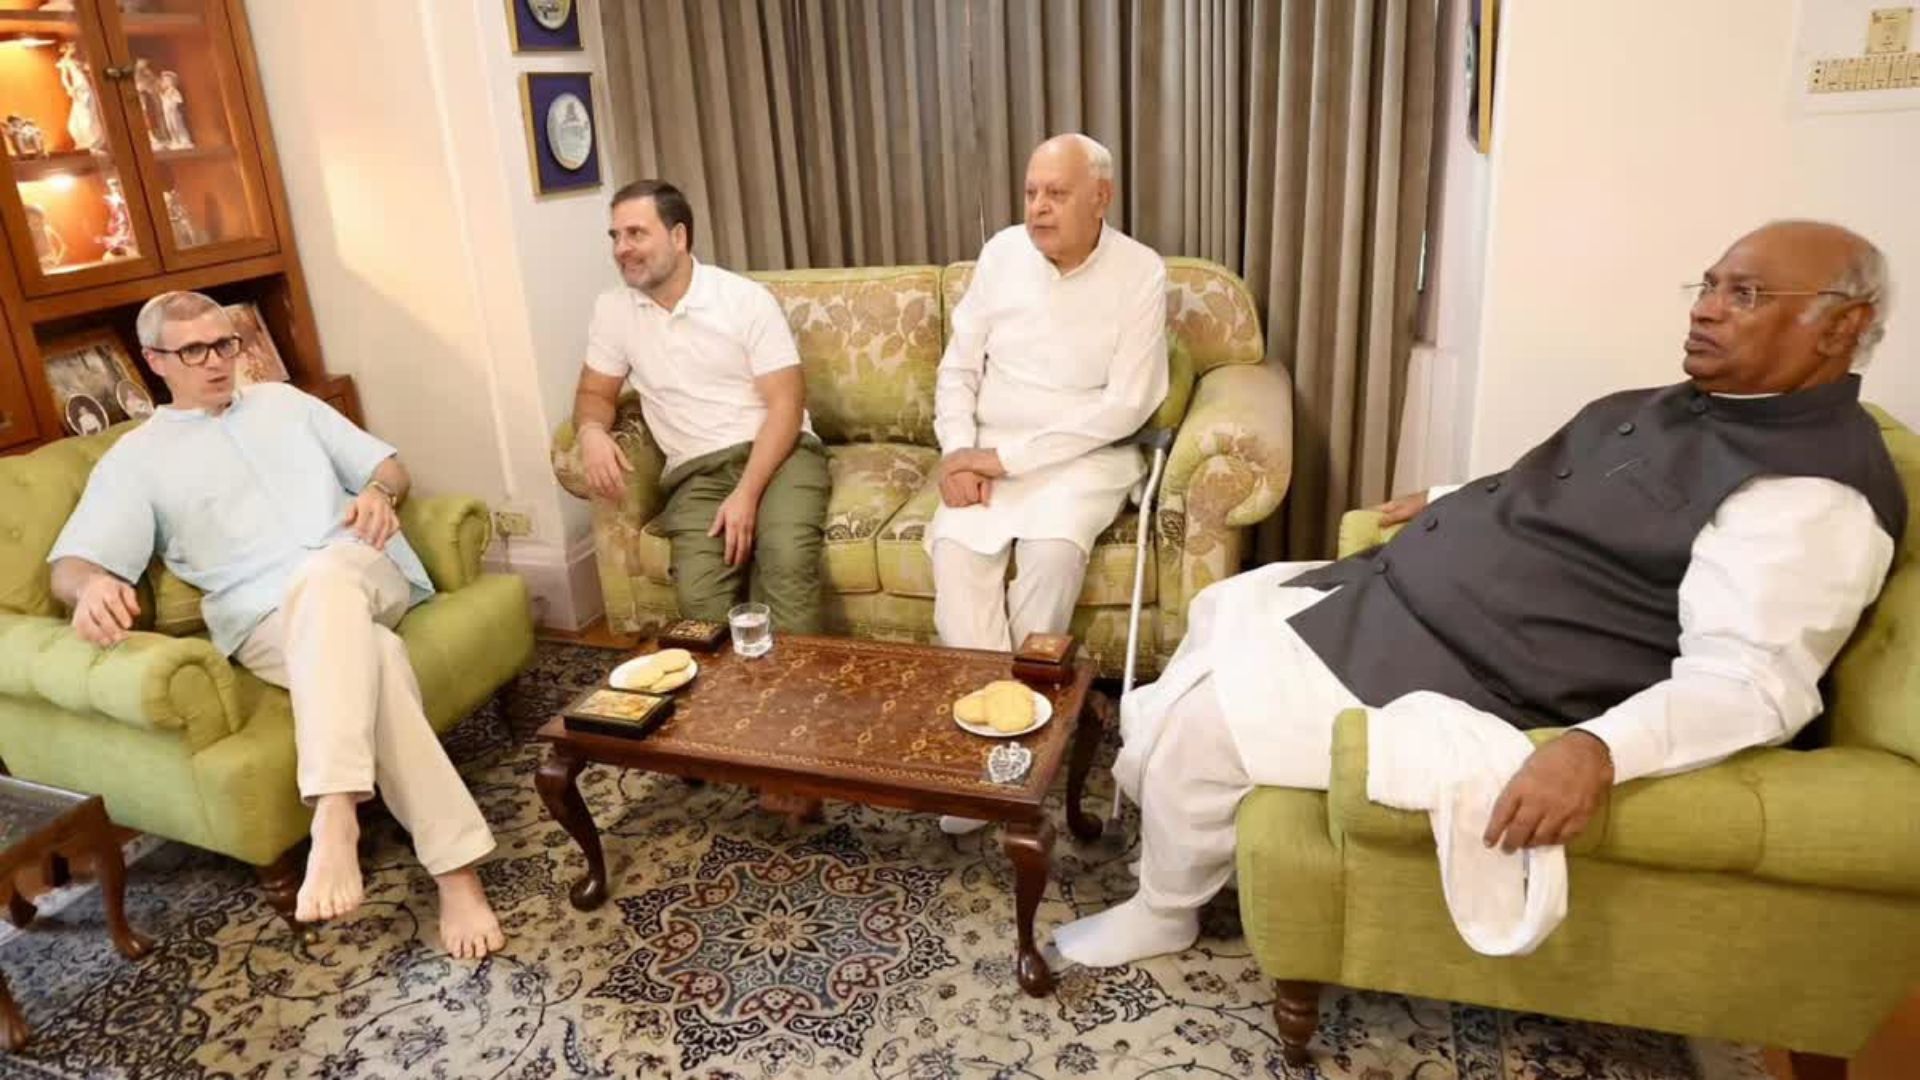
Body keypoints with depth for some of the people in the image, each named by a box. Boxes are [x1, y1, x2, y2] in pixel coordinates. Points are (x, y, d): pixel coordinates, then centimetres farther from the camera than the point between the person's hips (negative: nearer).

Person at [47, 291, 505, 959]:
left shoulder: (284, 402, 26)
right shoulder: (134, 459, 18)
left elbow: (388, 464, 25)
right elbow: (71, 563, 6)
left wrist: (378, 493, -2)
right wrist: (92, 585, -21)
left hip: (363, 574, 2)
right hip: (266, 618, -1)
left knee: (323, 576, -38)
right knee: (372, 656, -36)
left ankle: (334, 812, -47)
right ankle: (455, 866, -38)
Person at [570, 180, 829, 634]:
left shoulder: (747, 298, -3)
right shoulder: (612, 309, 8)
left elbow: (786, 404, -8)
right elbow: (595, 392, 18)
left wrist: (746, 494, -20)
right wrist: (592, 430, -10)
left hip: (779, 452, -2)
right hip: (698, 470, 2)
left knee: (787, 562, -32)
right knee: (698, 593, -26)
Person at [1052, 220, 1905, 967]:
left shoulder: (1812, 493, -18)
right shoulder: (1680, 405, 13)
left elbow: (1751, 683, -28)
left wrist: (1597, 750, -42)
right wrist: (1449, 504, 22)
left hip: (1457, 676, -10)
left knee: (1197, 723, -12)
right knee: (1222, 608, 16)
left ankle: (1162, 913, 15)